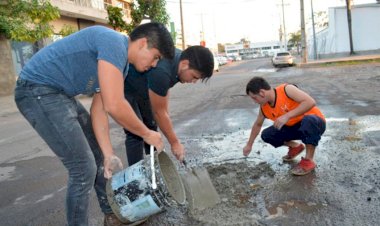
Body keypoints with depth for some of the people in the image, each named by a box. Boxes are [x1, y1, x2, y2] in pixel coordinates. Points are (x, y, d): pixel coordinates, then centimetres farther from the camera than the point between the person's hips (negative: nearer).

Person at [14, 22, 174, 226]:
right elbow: (114, 106, -29)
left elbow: (99, 109, 7)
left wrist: (108, 154, 0)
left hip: (61, 93, 10)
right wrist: (147, 134, -13)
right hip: (38, 89, -10)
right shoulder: (114, 43, -22)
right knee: (84, 168, -10)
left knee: (99, 154, 14)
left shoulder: (121, 63, 9)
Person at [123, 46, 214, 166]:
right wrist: (175, 142, -20)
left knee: (151, 127, 7)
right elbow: (158, 112, -29)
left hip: (141, 87, 8)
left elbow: (165, 88, 4)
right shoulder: (161, 71, -39)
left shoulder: (178, 59, -13)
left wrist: (166, 116, -2)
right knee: (135, 133, -15)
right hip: (124, 87, -8)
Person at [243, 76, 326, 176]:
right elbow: (257, 125, 11)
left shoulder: (286, 89, -27)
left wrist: (287, 116, -42)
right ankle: (295, 147, 15)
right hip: (295, 127, 6)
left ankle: (309, 161, -24)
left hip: (315, 122, -6)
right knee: (266, 135, -7)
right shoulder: (264, 108, -7)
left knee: (309, 120, -41)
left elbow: (310, 102, -38)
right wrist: (249, 145, 18)